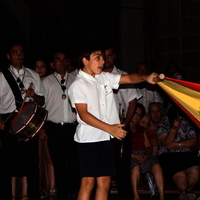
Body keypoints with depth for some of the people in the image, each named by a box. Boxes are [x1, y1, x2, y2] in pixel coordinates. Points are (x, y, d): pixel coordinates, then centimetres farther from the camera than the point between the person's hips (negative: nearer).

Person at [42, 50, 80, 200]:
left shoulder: (75, 80, 11)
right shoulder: (46, 82, 9)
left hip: (73, 126, 1)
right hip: (54, 127, 0)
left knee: (74, 162, -4)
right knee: (59, 163, 2)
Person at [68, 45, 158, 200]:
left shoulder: (105, 78, 13)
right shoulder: (78, 84, -6)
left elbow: (129, 78, 9)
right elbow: (83, 114, -15)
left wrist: (146, 78, -14)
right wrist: (110, 128, -22)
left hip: (106, 138, 6)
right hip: (89, 139, -6)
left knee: (104, 183, 6)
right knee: (88, 182, -8)